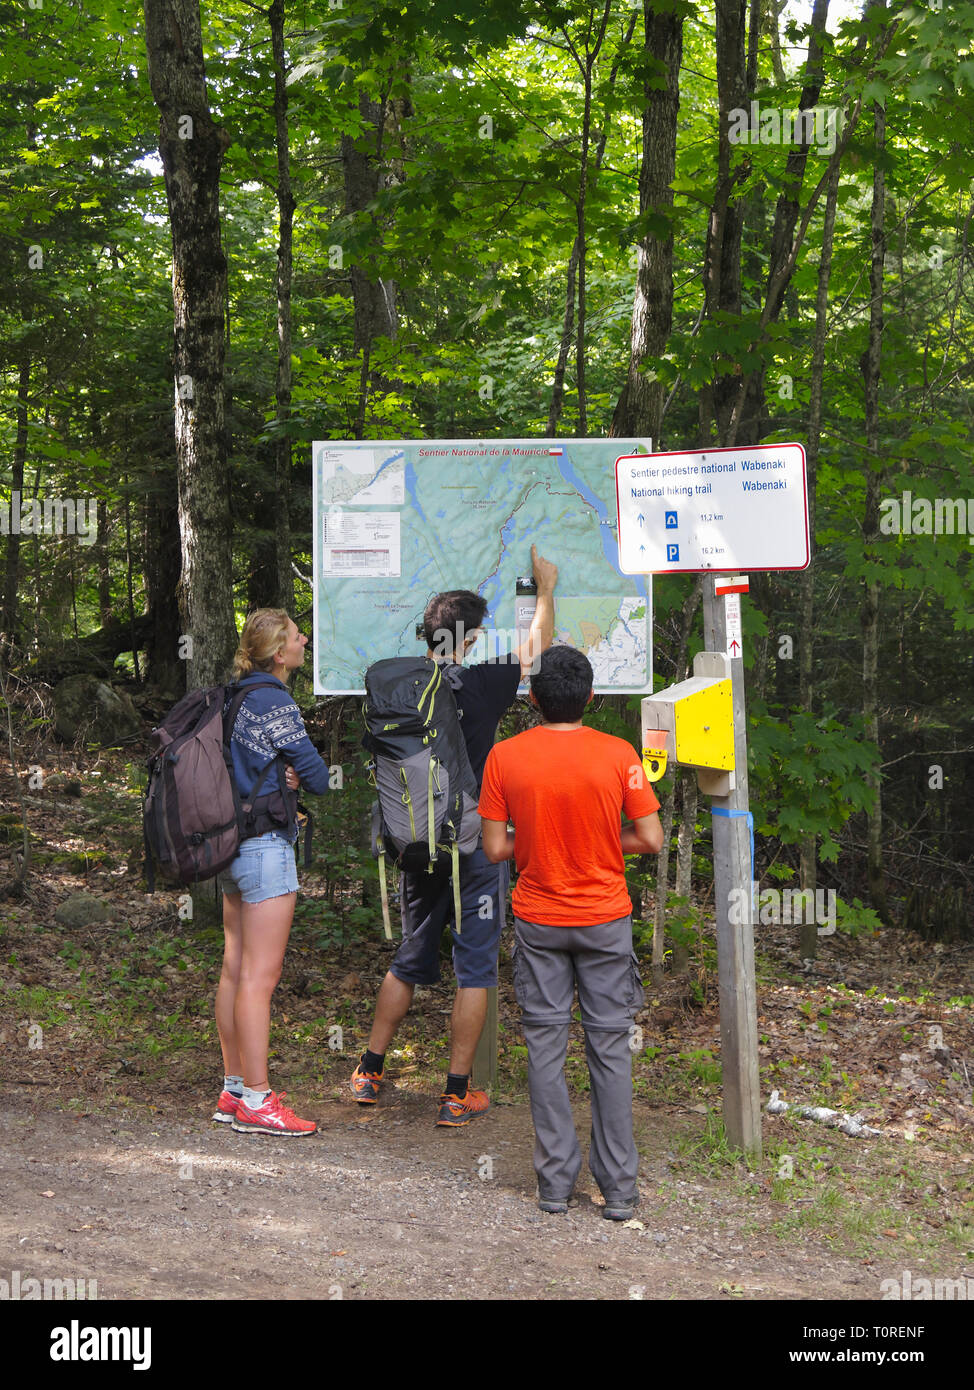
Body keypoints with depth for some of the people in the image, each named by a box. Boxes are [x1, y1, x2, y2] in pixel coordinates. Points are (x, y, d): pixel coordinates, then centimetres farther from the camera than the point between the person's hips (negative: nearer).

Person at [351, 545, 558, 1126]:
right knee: (475, 968, 3)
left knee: (410, 961, 19)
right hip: (475, 848, -5)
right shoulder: (481, 685, -13)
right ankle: (458, 1094, 5)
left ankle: (370, 1072, 24)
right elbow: (536, 651, 4)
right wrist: (546, 587, 18)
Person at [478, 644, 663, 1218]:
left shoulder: (505, 756, -7)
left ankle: (556, 1182, 10)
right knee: (611, 1046, 6)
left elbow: (496, 849, -6)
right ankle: (620, 1188, 7)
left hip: (538, 921, 1)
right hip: (605, 918, -1)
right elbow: (651, 840, -8)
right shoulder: (617, 753, -9)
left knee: (545, 1046, 8)